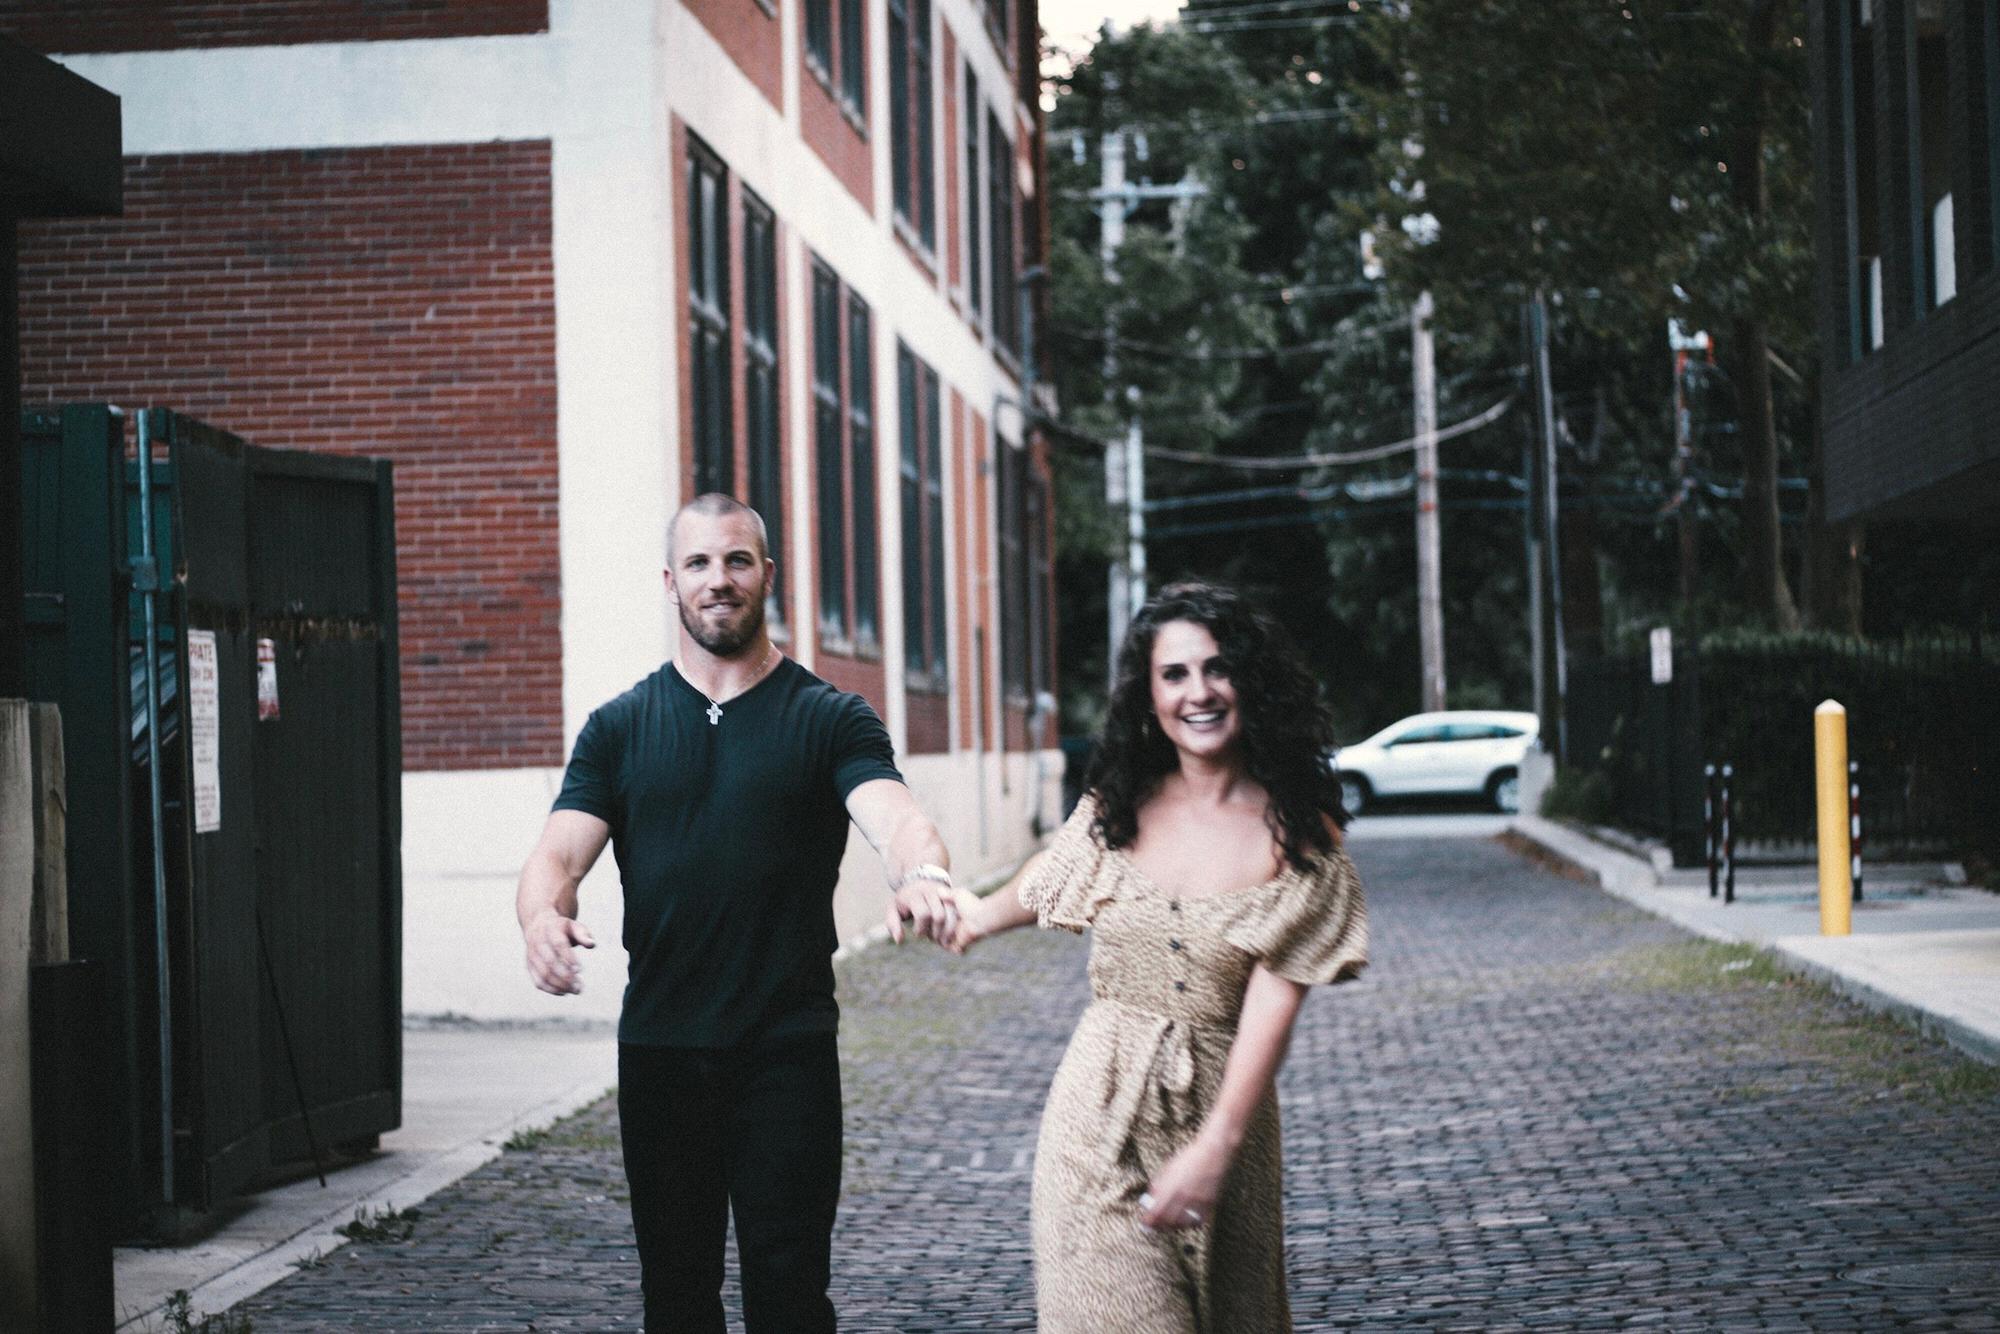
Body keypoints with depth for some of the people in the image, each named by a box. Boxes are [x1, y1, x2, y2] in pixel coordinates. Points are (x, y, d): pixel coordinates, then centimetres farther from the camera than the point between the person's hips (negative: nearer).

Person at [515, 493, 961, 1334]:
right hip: (658, 1045, 2)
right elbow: (558, 855, -1)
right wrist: (544, 918, -26)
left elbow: (894, 820, -15)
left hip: (789, 1049, -2)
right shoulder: (620, 727, 9)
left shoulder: (830, 719, 2)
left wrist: (923, 874, -40)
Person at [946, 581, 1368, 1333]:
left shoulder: (1297, 834, -7)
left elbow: (1273, 1006, -13)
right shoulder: (1117, 810, 2)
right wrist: (979, 918, 44)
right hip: (1102, 1111, 1)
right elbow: (1047, 880, 25)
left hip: (1221, 1108, -1)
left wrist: (1216, 1146, -22)